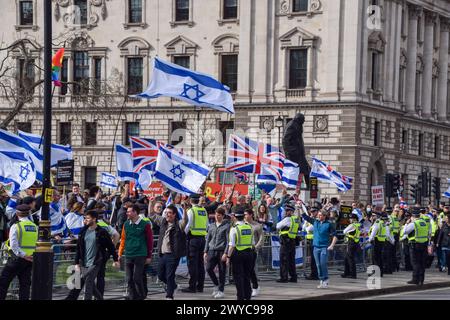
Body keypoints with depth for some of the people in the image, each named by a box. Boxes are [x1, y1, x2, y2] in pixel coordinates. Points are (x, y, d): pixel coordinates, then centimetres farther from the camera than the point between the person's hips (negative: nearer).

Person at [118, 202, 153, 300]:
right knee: (129, 279, 5)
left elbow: (150, 241, 0)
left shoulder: (145, 225, -4)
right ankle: (132, 296, 14)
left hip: (140, 256, -5)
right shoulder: (126, 224, 9)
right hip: (128, 255, 5)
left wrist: (149, 256, 0)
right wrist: (120, 253, 8)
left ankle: (141, 296, 7)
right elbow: (123, 239, 14)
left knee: (137, 278, -8)